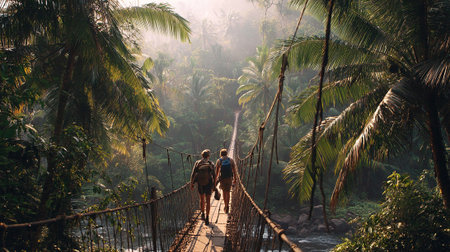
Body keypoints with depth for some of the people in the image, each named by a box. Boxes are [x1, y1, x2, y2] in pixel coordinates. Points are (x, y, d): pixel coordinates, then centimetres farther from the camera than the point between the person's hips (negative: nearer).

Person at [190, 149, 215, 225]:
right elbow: (214, 176, -6)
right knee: (208, 201, 4)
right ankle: (207, 218, -4)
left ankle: (203, 214, 35)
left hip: (200, 184, 2)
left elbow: (193, 174, -7)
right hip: (208, 185, -2)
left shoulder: (197, 163, -3)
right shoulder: (211, 164, -6)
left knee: (202, 199, 22)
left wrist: (191, 184, 1)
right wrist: (214, 186, 4)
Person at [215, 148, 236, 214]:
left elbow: (216, 171, -2)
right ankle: (227, 206, -2)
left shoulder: (219, 161, -2)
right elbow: (234, 170, 1)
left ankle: (226, 206, 22)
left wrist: (215, 180, 6)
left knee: (224, 192, 17)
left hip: (222, 178, 0)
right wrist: (234, 179, 11)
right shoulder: (231, 160, 1)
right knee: (227, 192, 11)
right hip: (229, 178, 0)